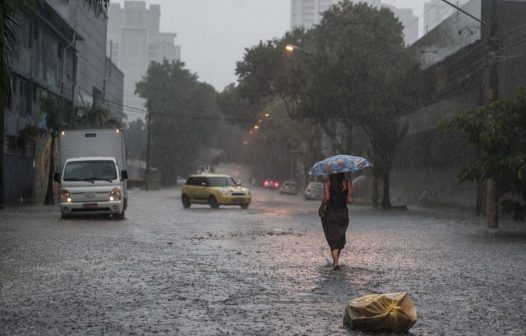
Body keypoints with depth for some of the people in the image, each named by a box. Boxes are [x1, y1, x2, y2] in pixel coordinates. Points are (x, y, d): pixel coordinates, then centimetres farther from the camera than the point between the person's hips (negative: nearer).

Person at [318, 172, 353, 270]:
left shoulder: (328, 182, -7)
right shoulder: (348, 183, -1)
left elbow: (326, 197, -18)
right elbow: (350, 200, -7)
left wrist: (321, 208, -5)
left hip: (330, 213, -2)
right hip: (343, 213, 2)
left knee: (333, 240, 2)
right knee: (340, 238, 20)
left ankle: (336, 262, -13)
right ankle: (335, 261, 28)